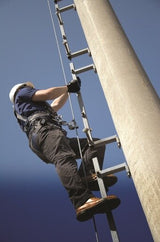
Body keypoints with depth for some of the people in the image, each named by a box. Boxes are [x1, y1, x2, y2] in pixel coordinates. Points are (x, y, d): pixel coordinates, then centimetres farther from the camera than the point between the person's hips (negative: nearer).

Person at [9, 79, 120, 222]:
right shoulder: (21, 93, 24)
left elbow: (56, 105, 48)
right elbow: (47, 94, 9)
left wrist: (69, 89, 51)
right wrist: (68, 87, 21)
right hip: (43, 131, -8)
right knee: (64, 158, -35)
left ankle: (88, 176, -31)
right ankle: (83, 201, -56)